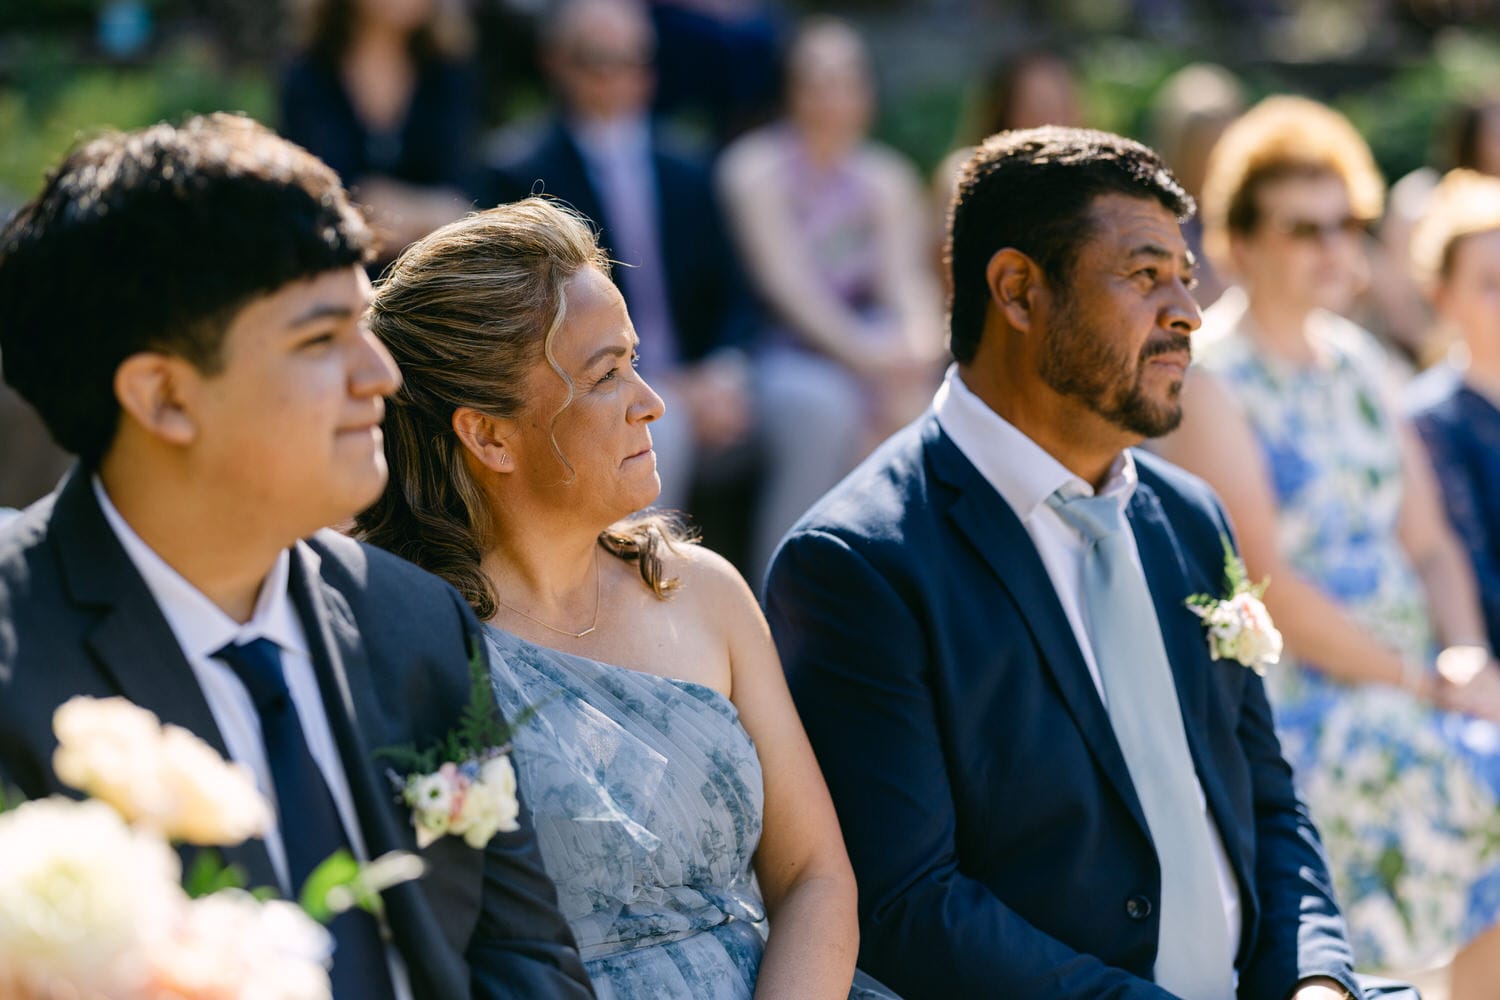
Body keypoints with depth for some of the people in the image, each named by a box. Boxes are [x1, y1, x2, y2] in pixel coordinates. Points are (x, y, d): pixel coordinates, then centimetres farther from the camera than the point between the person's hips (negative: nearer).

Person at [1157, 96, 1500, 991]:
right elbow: (1267, 587, -14)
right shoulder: (1207, 381, -7)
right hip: (1294, 706, -7)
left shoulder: (1359, 362, 16)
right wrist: (1425, 685, -13)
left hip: (1410, 694, 7)